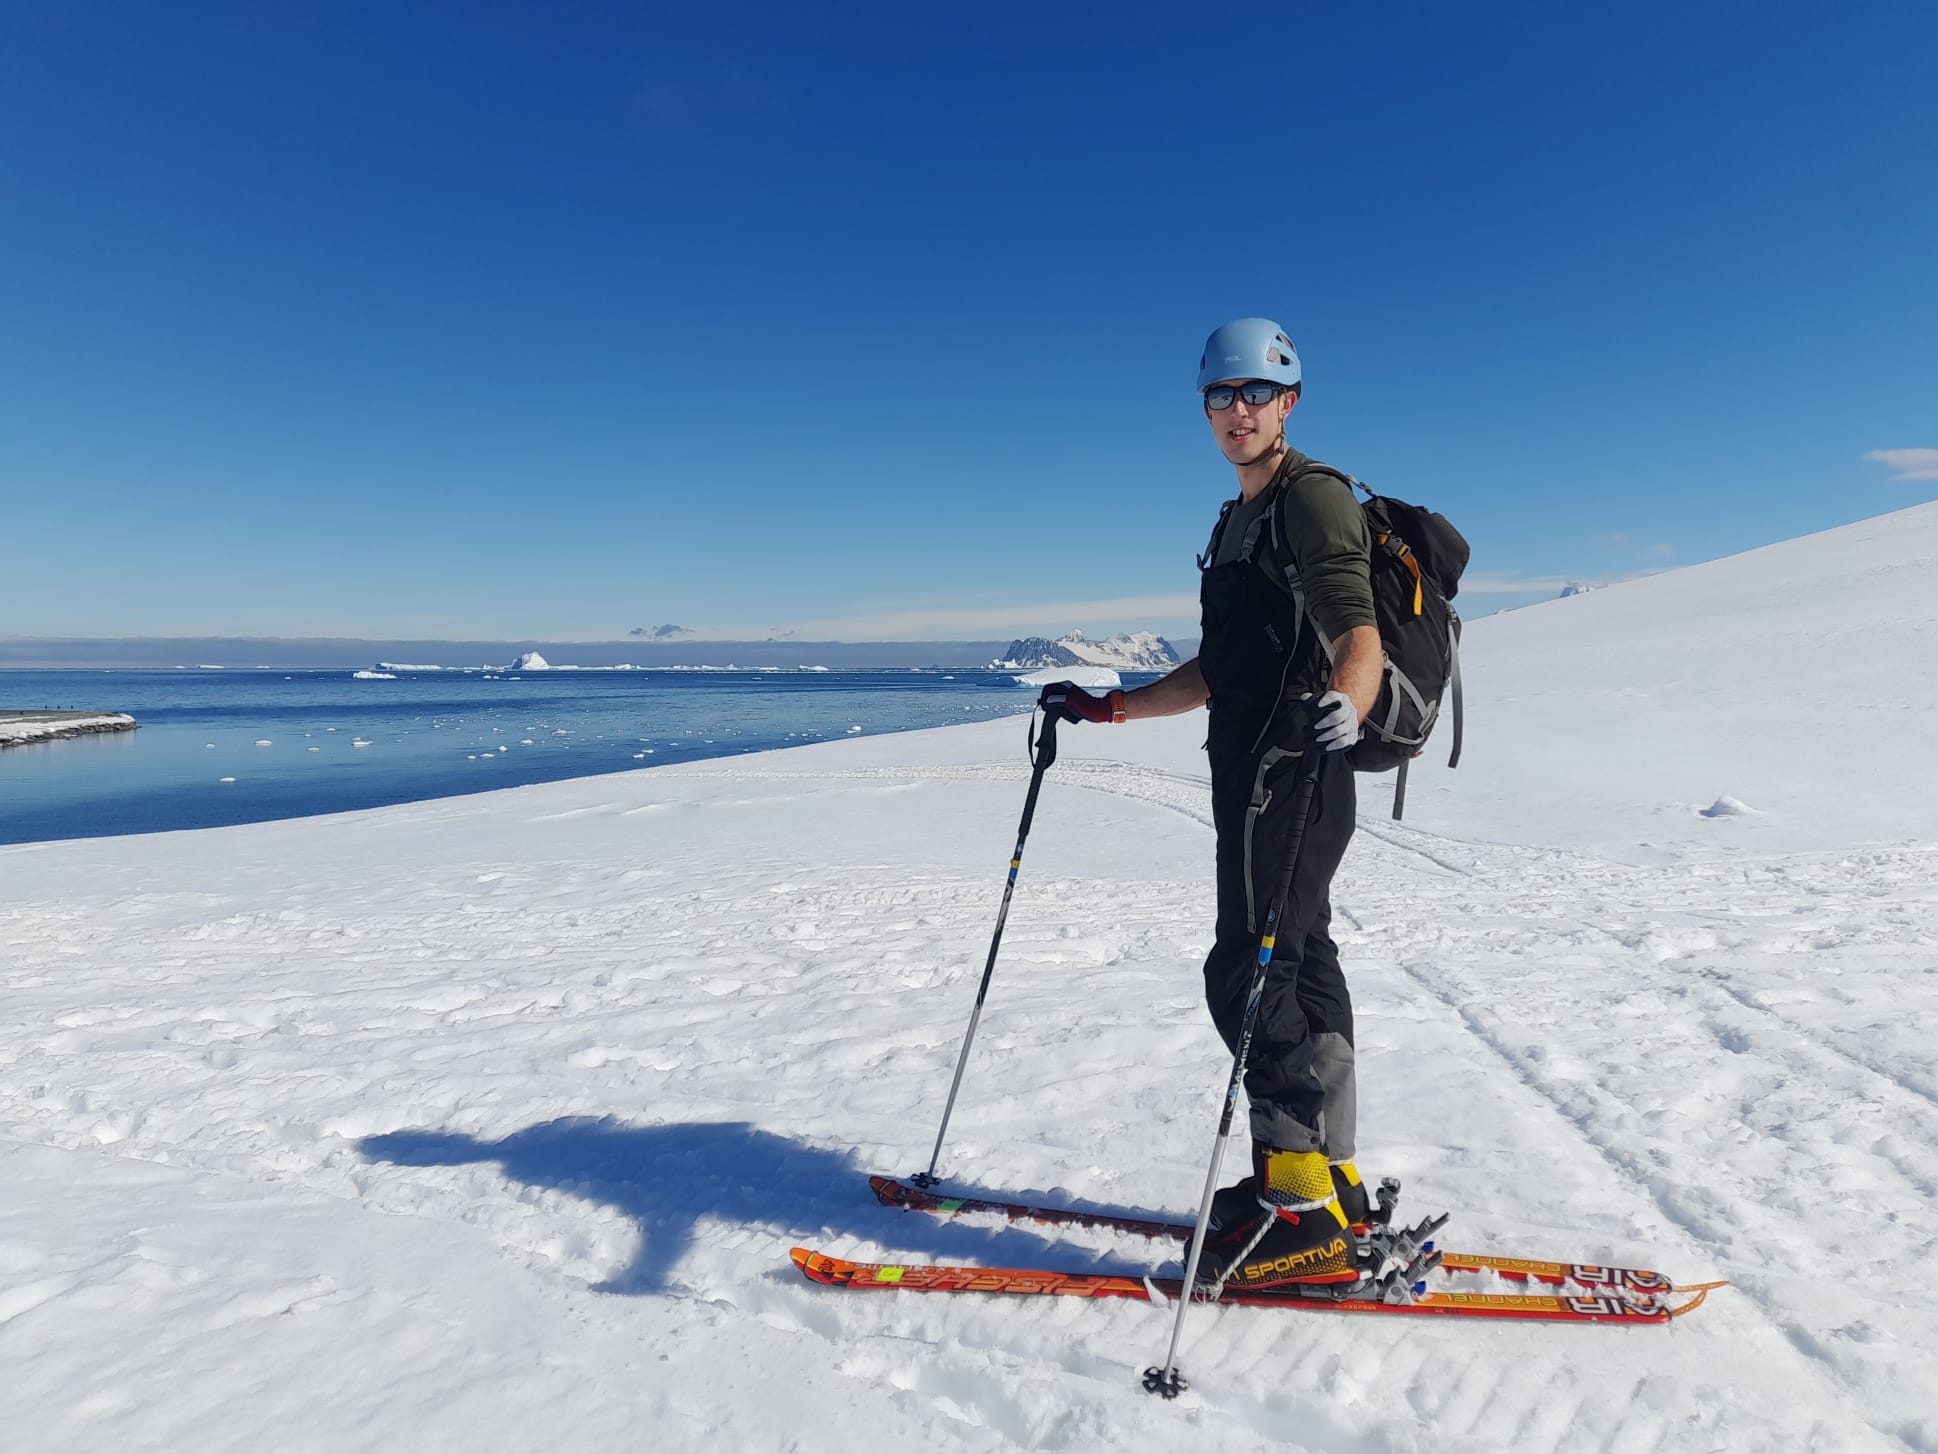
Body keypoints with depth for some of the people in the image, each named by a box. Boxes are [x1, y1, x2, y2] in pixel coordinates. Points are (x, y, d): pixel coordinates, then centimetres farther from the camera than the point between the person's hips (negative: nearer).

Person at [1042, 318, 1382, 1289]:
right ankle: (1331, 1182, 21)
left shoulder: (1312, 499, -5)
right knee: (1300, 969, 11)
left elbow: (1358, 635, -21)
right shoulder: (1240, 522, 23)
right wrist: (1106, 708, 23)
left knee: (1251, 975, -10)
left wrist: (1343, 707, -42)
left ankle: (1302, 1211, -1)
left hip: (1290, 778, -9)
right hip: (1258, 778, 9)